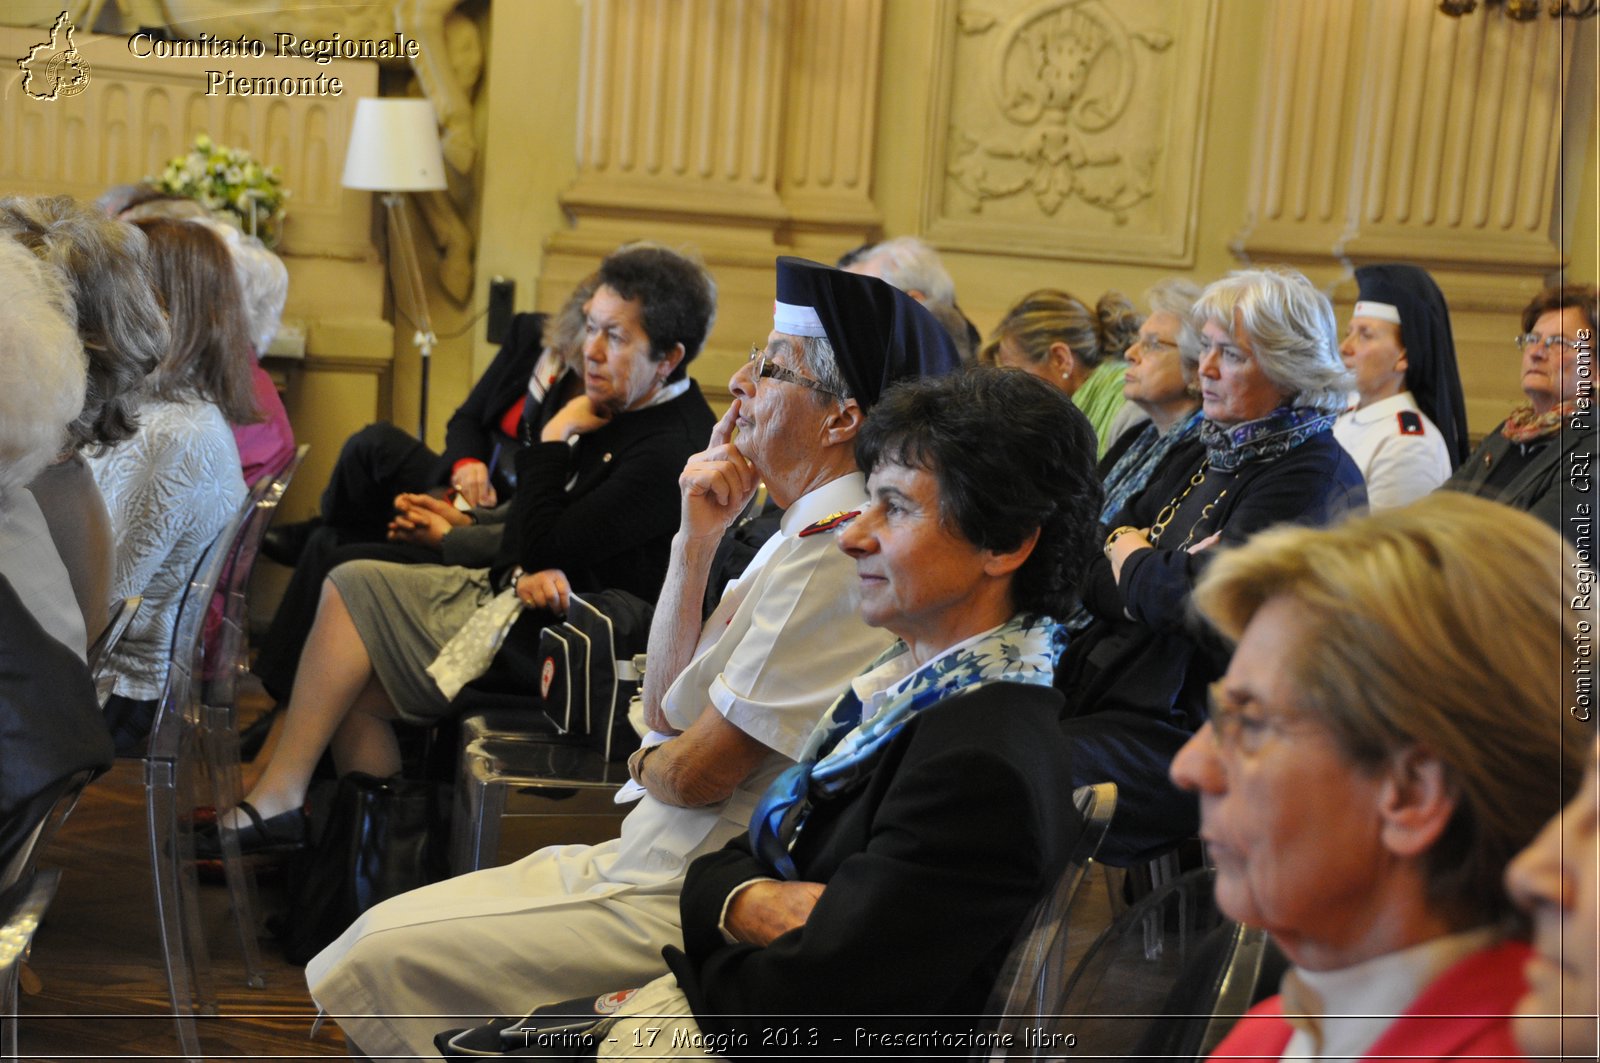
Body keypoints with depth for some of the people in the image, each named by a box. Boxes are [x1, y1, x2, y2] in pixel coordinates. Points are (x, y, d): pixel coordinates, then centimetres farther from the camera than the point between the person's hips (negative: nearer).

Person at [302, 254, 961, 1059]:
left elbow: (698, 771, -21)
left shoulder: (830, 558, -23)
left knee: (380, 954, -8)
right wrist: (696, 538, 1)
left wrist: (645, 766, 3)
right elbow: (666, 707, 10)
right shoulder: (807, 534, 10)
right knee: (386, 932, 10)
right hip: (652, 857, 10)